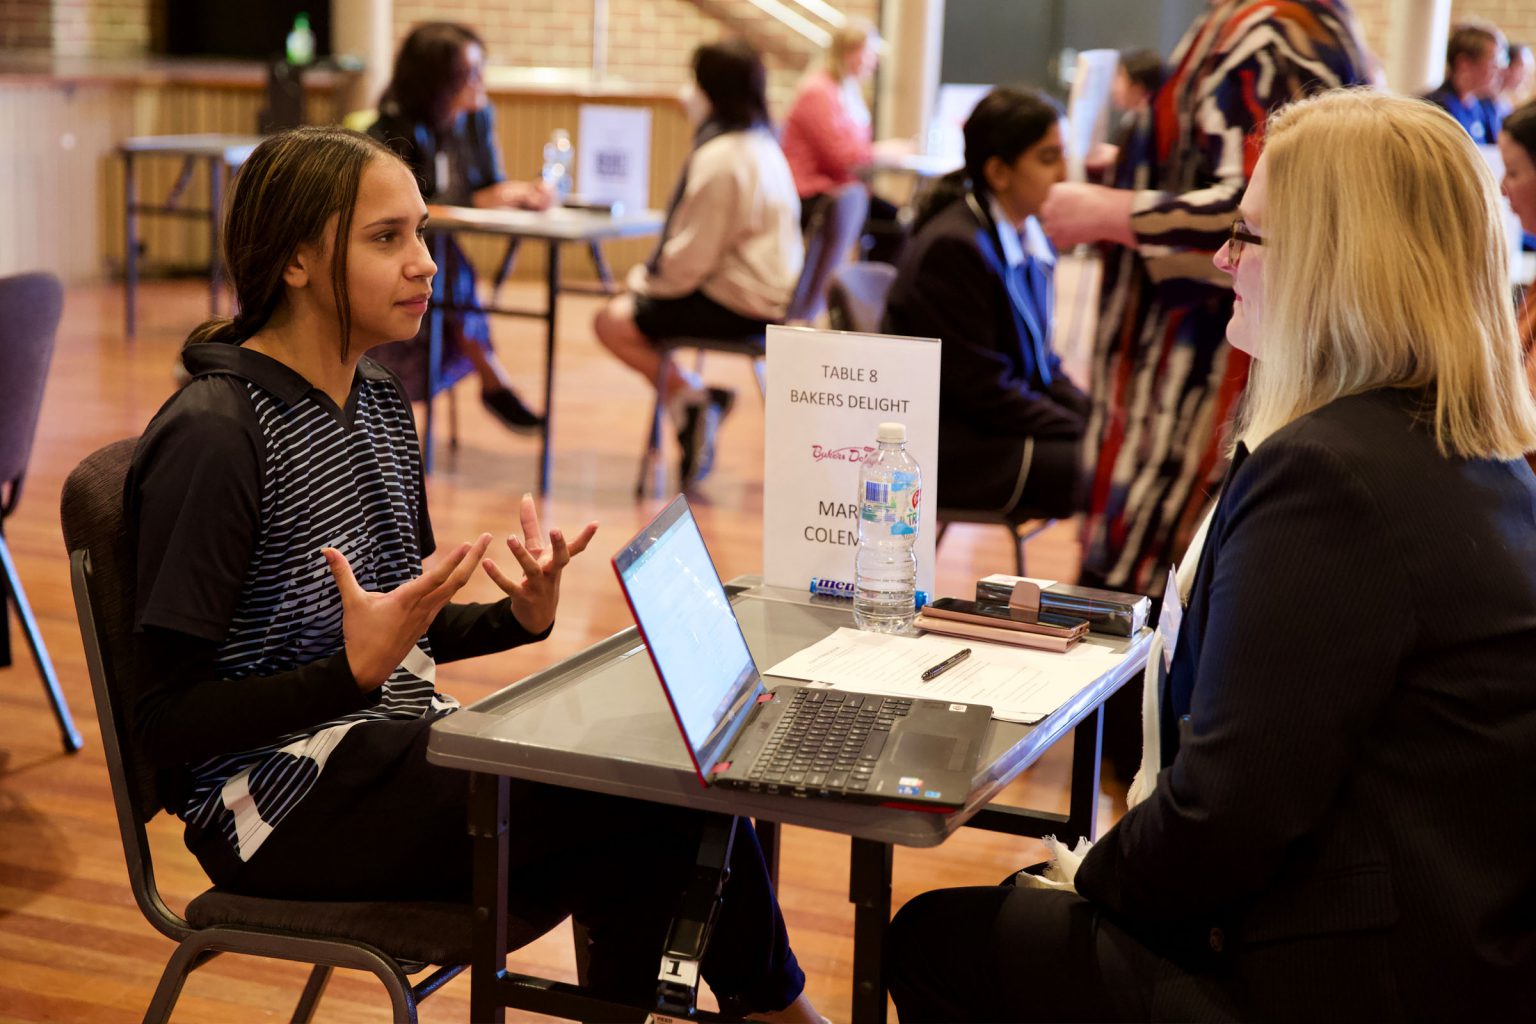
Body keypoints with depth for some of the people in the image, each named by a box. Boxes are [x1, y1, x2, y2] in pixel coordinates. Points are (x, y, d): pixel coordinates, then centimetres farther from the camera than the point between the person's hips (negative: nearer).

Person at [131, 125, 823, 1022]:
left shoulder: (380, 401, 9)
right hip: (282, 801, -8)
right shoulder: (212, 435, -16)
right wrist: (354, 673, -27)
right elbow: (167, 721, -15)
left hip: (397, 740, 8)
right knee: (660, 804, -18)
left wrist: (521, 617, -1)